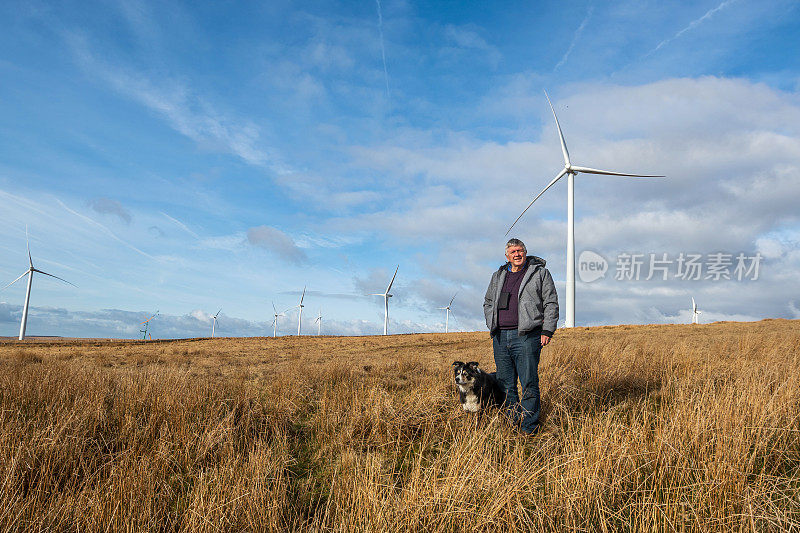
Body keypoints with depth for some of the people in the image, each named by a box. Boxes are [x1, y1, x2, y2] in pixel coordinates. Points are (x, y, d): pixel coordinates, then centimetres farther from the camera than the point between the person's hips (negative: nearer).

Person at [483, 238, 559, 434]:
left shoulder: (540, 273, 5)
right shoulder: (498, 276, 17)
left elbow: (551, 303, 2)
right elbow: (488, 303, 25)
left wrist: (547, 331, -6)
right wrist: (493, 327, 12)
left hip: (526, 337, -5)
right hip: (500, 338, 5)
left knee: (529, 384, -5)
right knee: (505, 384, 9)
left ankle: (529, 427, 4)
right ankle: (512, 421, 22)